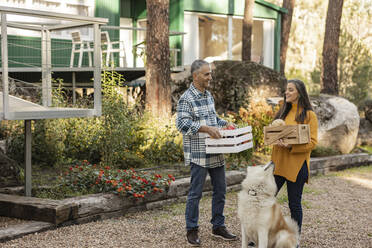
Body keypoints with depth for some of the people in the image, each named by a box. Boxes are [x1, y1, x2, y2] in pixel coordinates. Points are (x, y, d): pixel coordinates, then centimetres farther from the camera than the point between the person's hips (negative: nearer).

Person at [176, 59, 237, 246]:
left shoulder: (209, 95, 14)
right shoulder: (186, 98, -11)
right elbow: (182, 123, -21)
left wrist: (225, 124, 8)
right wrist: (207, 129, -28)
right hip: (198, 153, -8)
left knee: (220, 189, 12)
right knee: (195, 192, 0)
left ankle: (218, 227, 24)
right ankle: (191, 230, 13)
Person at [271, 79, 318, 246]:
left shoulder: (309, 115, -5)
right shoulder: (283, 112, 13)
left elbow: (312, 142, -10)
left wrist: (291, 146, -23)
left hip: (297, 165, -5)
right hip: (278, 161, 5)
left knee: (294, 204, 4)